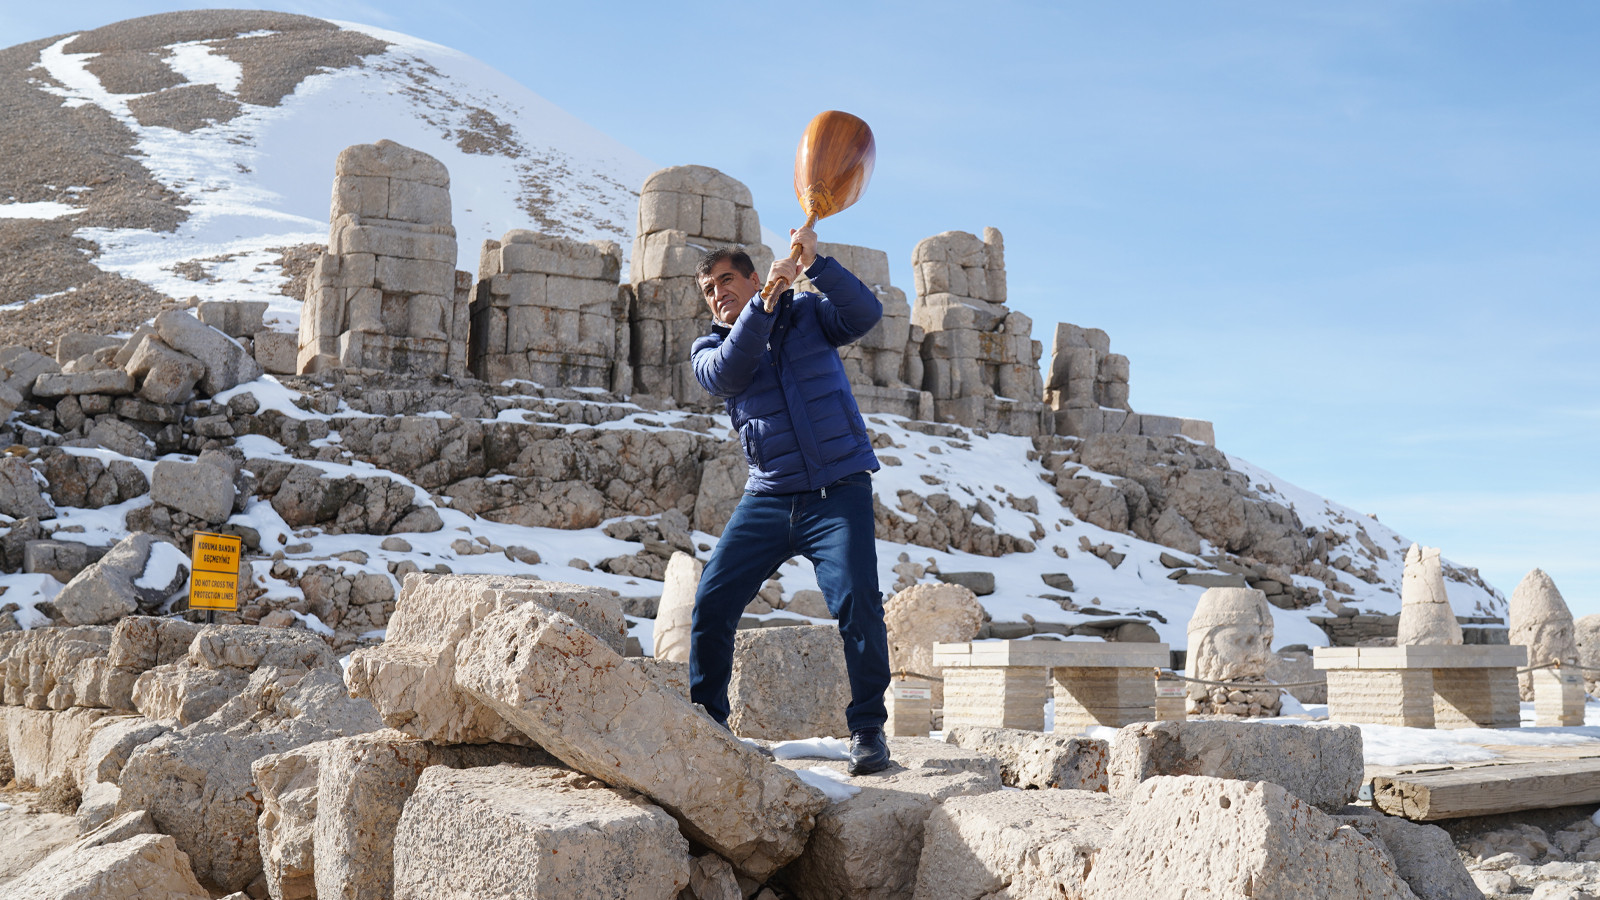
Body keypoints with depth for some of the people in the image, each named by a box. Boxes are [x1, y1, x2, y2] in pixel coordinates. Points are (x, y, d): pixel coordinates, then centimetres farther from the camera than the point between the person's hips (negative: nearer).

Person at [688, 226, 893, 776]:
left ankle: (867, 728, -2)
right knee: (711, 601, -4)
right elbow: (727, 375, -13)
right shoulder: (710, 349, 10)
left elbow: (865, 314, -10)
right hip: (768, 497, 3)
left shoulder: (808, 313, 8)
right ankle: (706, 721, 14)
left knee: (857, 601, -17)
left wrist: (815, 265, -22)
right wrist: (766, 301, -22)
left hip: (839, 491, -2)